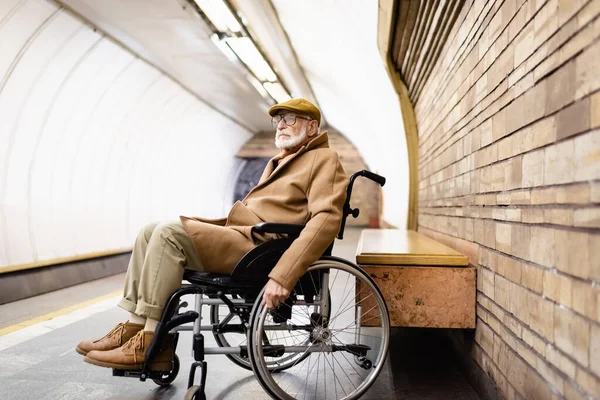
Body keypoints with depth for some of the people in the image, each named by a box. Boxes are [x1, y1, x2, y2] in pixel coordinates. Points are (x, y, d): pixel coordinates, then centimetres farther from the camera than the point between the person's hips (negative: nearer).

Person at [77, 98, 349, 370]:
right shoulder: (278, 162, 27)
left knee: (170, 233, -22)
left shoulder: (323, 159, -2)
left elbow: (326, 220, -19)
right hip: (237, 233, 9)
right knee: (150, 232, 3)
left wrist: (283, 276, -30)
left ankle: (149, 344, -17)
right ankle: (135, 325, -3)